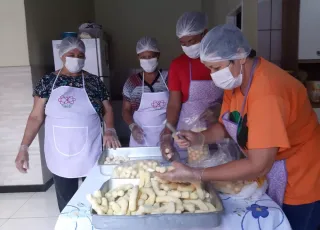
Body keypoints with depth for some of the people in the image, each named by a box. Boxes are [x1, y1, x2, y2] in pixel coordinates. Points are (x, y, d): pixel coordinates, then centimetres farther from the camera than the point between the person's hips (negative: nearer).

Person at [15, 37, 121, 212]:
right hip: (60, 155, 1)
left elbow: (107, 110, 5)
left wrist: (110, 130, -15)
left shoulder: (94, 82, 0)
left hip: (89, 154, 0)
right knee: (65, 203, 13)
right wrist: (24, 147, -4)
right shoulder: (48, 81, 1)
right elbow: (36, 117, 2)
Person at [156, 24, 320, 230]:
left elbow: (258, 166, -33)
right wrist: (199, 138, -18)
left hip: (299, 182, -7)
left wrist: (195, 175, -32)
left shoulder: (267, 92, -34)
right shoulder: (235, 78, -6)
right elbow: (228, 126, 2)